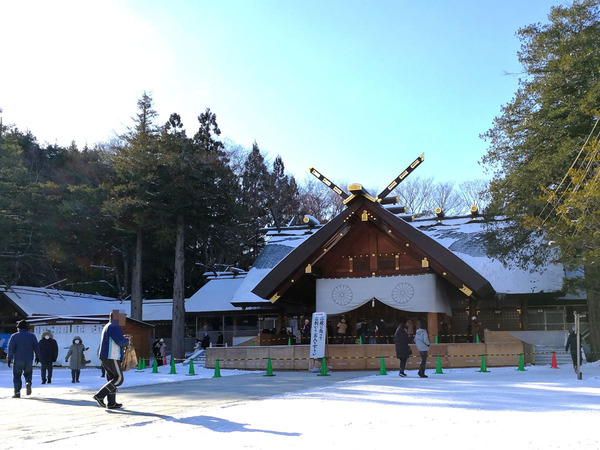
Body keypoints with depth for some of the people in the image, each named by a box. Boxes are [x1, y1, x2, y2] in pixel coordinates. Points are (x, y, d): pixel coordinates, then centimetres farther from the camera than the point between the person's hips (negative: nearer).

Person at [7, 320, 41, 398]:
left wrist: (9, 358, -7)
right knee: (28, 373, 20)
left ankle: (17, 392, 2)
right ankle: (28, 383, -10)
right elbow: (36, 347, 3)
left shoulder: (14, 336, -4)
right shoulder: (32, 336, 2)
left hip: (18, 360, -2)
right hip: (29, 360, 2)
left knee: (17, 376, 9)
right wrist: (37, 356, 13)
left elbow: (11, 348, -10)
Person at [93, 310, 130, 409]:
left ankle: (111, 403, 10)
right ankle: (100, 395, -11)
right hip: (112, 357, -10)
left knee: (112, 379, 11)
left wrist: (123, 338, 18)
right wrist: (127, 340, 0)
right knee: (119, 378, -7)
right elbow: (120, 342, -20)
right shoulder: (114, 327, -13)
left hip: (105, 357, 10)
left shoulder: (107, 327, 21)